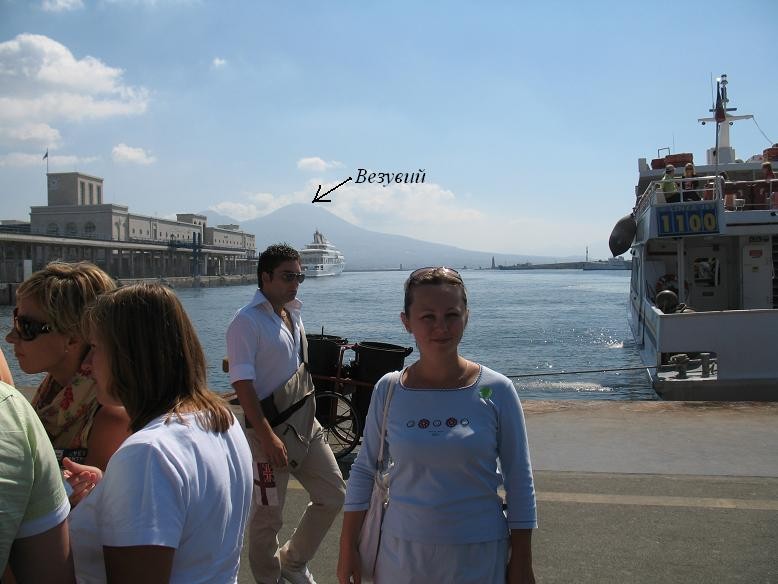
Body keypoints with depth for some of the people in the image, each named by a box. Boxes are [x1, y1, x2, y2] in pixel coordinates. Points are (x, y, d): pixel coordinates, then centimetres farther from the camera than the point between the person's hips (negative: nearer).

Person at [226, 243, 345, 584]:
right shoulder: (247, 322, -15)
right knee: (268, 515, 5)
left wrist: (308, 413, 18)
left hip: (306, 423, 8)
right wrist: (267, 437, -23)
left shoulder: (293, 314, 10)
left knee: (333, 495, 14)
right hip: (272, 429, -8)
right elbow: (242, 384, -20)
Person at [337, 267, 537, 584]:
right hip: (401, 549, 2)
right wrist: (348, 549, 5)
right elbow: (364, 471, 3)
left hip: (479, 552, -1)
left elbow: (519, 481, -4)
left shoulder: (496, 391, -10)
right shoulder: (388, 390, -5)